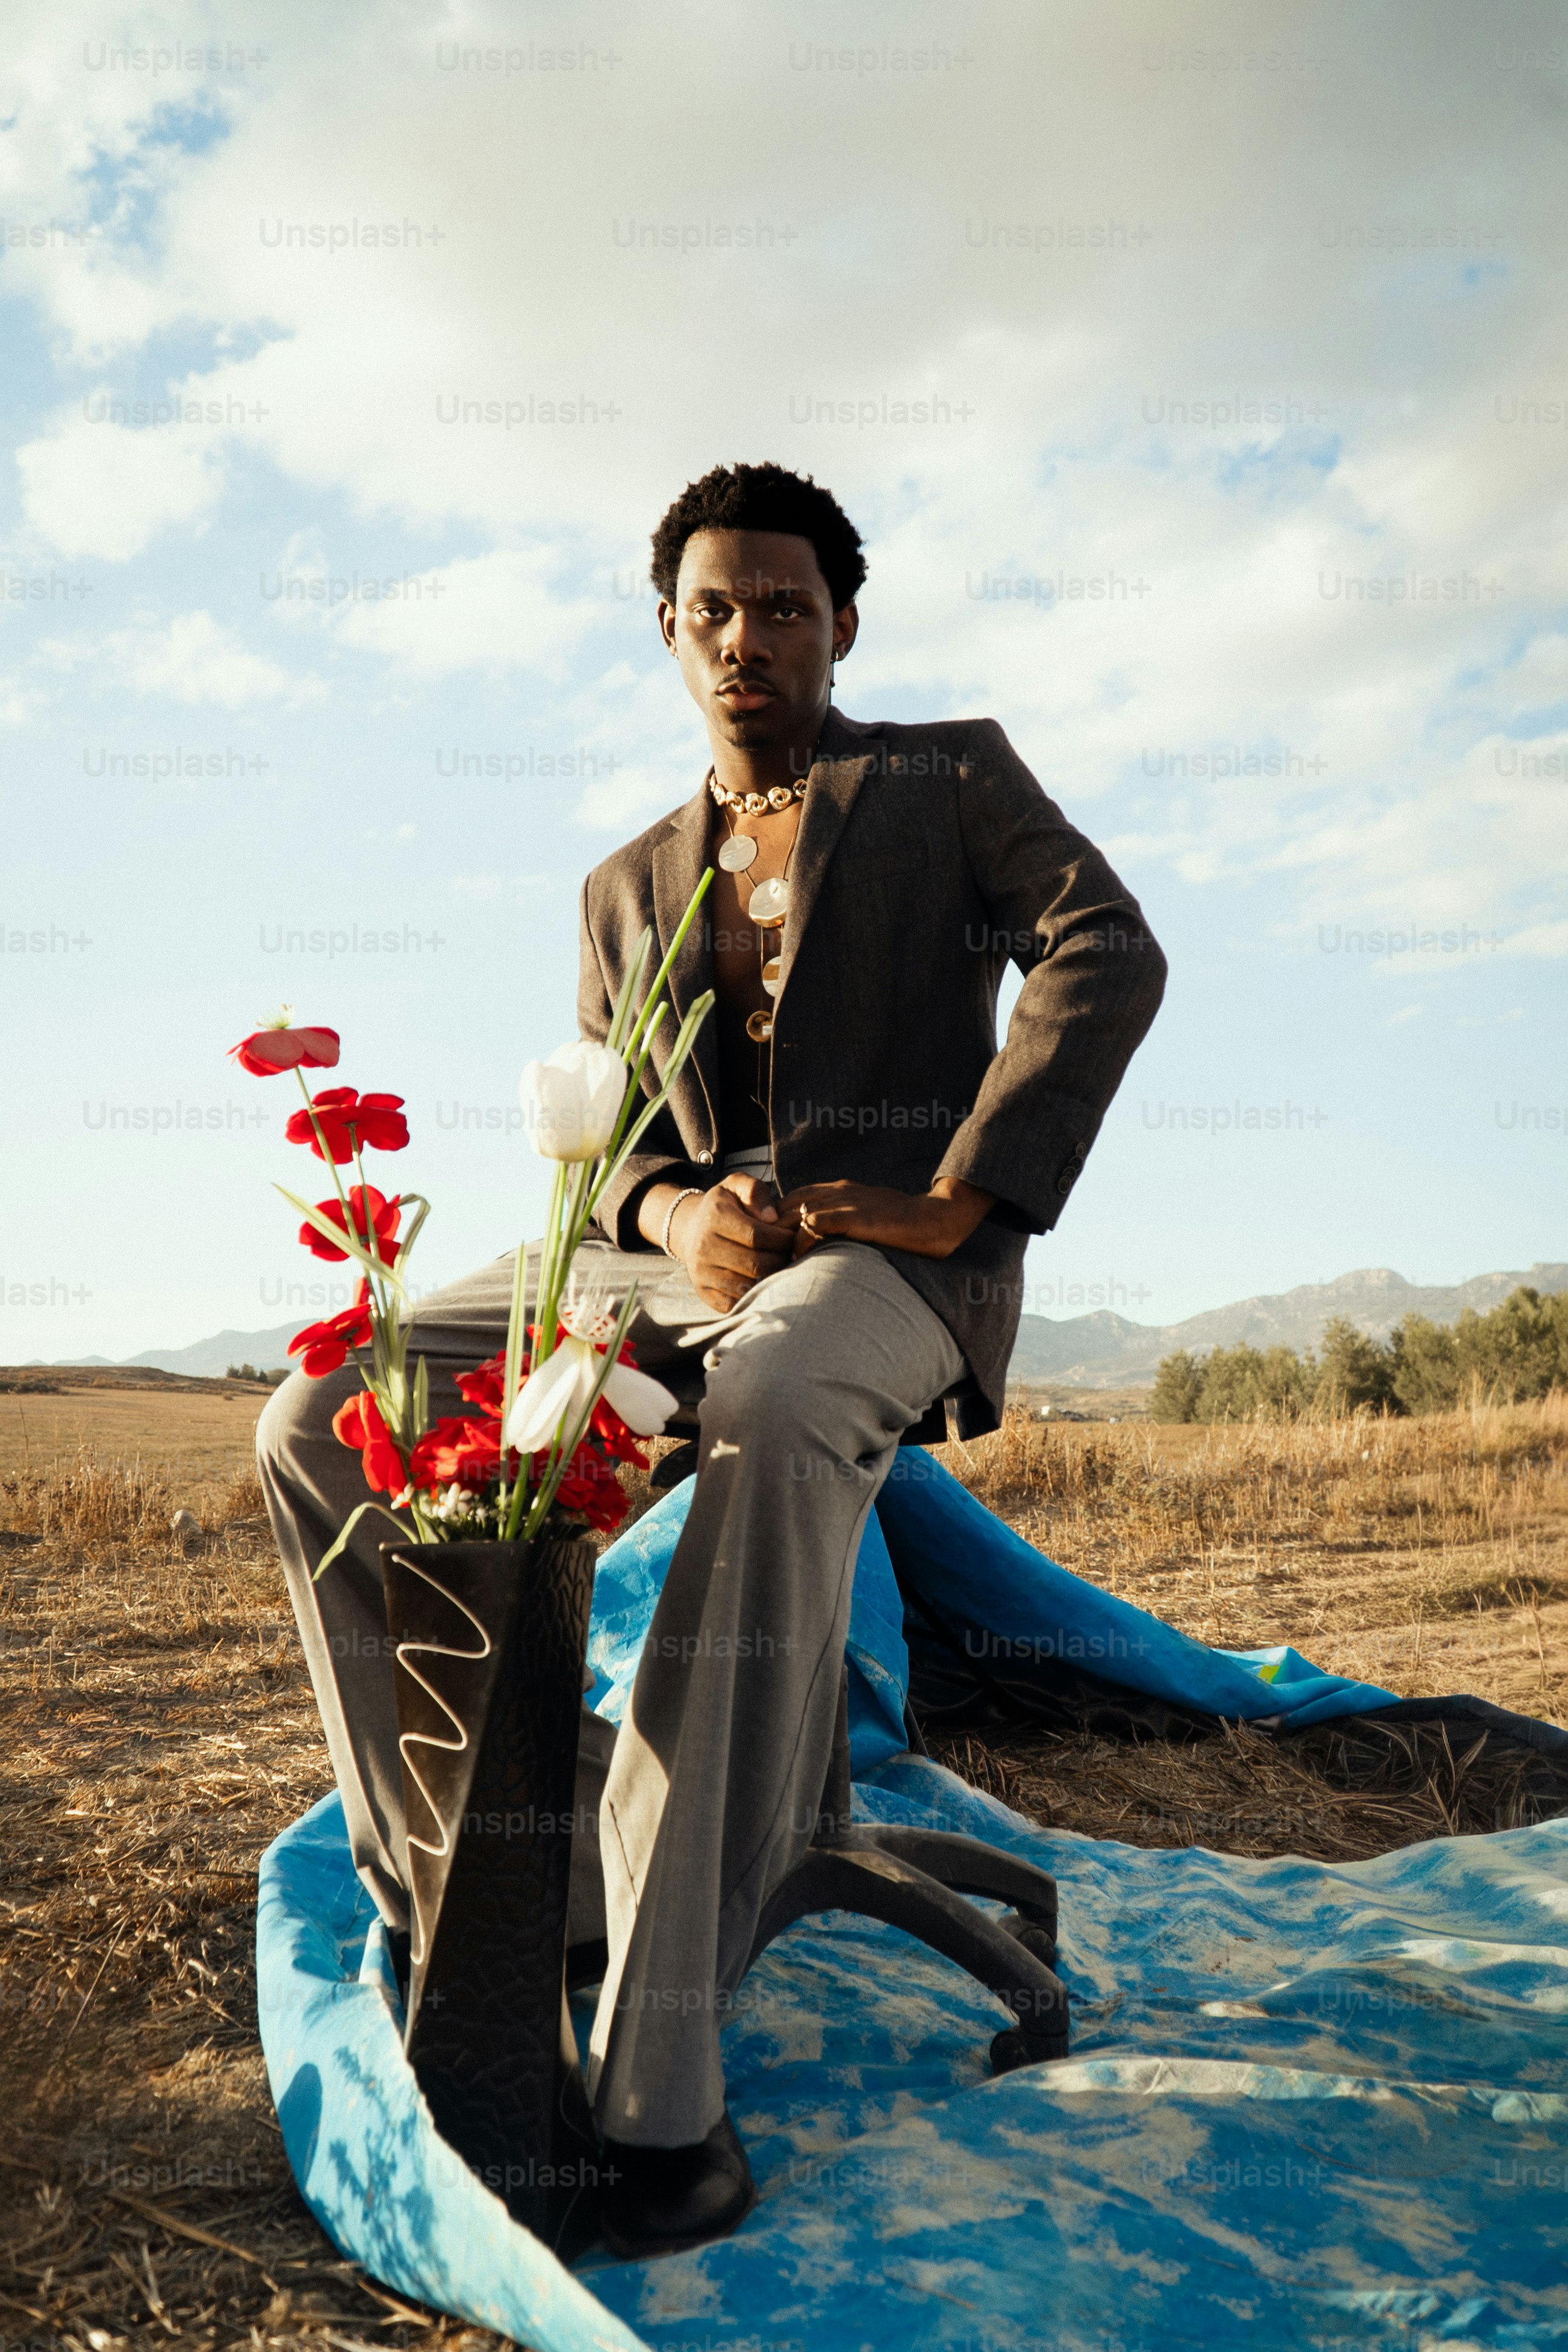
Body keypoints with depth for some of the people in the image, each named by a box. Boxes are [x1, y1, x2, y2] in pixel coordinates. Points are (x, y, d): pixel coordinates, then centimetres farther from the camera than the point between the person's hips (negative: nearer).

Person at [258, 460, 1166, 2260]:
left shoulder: (953, 777, 13)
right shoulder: (629, 888, 24)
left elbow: (1106, 959, -5)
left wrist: (956, 1200, -17)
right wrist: (674, 1212, -10)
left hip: (887, 1270, -5)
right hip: (683, 1262, 5)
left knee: (774, 1423, -41)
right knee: (325, 1425, -14)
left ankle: (661, 2075, -38)